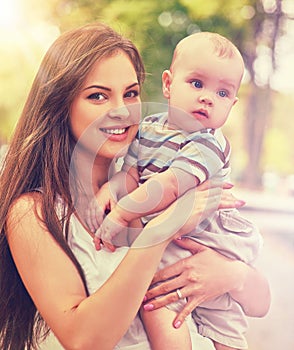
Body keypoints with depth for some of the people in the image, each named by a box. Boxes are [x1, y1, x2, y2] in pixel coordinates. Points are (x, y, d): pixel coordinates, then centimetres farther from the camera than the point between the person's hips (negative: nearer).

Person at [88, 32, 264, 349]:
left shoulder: (208, 144, -18)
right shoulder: (148, 127, 5)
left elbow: (170, 187, -27)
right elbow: (131, 173, 4)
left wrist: (121, 214, -26)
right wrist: (109, 189, -19)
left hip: (205, 239, -7)